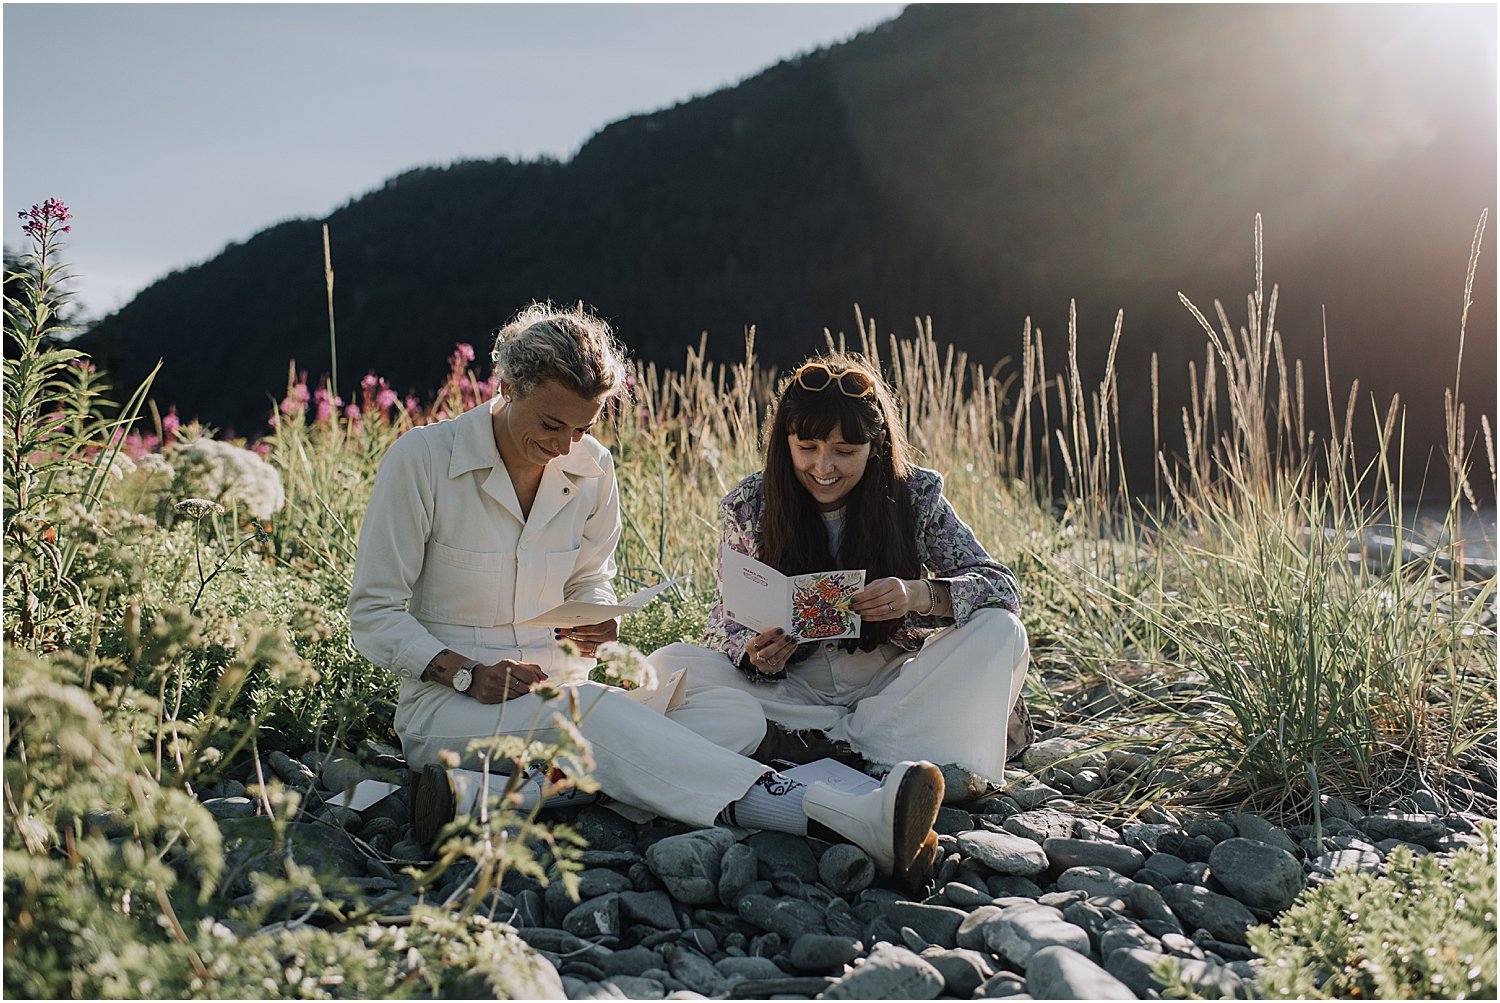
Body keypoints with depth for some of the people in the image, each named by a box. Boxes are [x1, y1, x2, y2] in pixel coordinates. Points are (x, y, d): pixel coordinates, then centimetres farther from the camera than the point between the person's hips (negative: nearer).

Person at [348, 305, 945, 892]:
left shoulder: (592, 470, 3)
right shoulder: (422, 458, -10)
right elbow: (374, 613, -6)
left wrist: (593, 624, -9)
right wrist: (466, 674, -22)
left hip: (554, 696, 5)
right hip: (446, 701, -5)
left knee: (736, 715, -17)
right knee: (591, 711, -36)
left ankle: (494, 792, -36)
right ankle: (849, 820, -52)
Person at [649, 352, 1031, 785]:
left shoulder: (916, 496, -7)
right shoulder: (748, 505, -5)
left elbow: (1001, 586, -10)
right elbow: (728, 618, -1)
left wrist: (918, 595, -30)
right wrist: (752, 653, -26)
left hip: (890, 686, 0)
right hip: (791, 691, 1)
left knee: (1002, 634, -23)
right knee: (669, 664, -24)